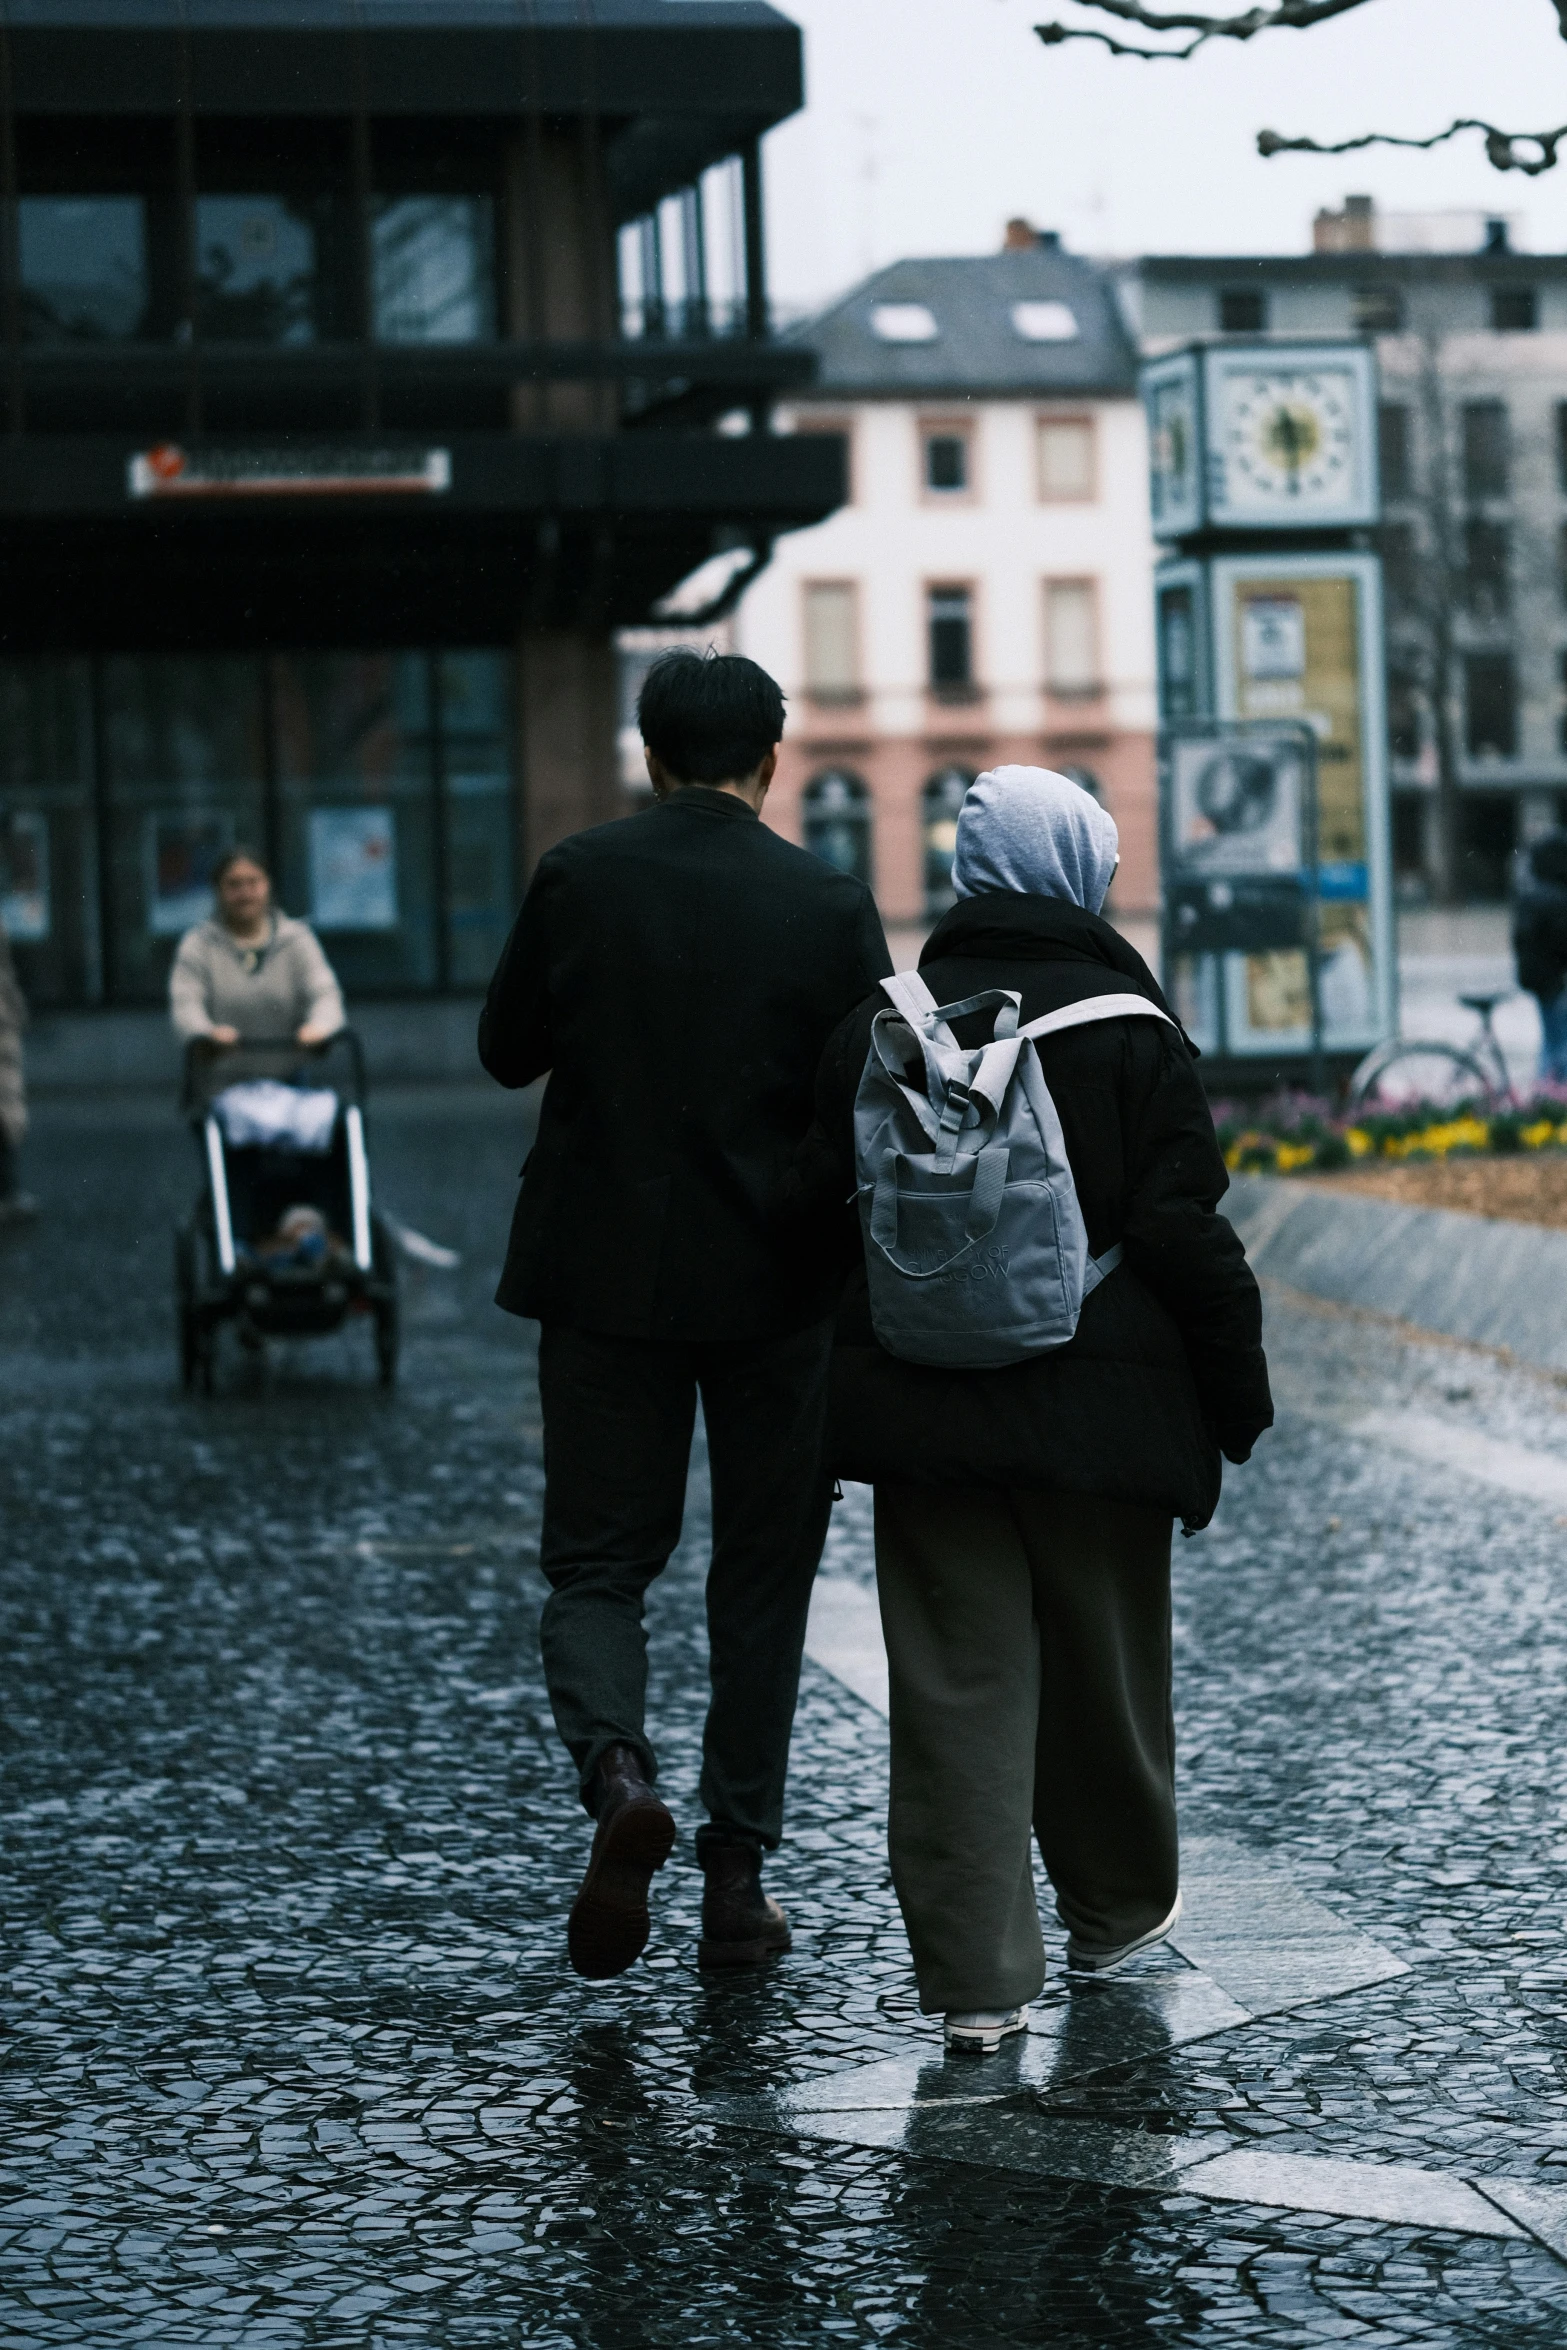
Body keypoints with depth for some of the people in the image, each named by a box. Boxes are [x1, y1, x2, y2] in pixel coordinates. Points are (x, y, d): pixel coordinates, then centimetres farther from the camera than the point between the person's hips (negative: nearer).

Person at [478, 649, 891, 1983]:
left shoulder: (580, 879, -5)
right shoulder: (829, 906, -7)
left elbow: (508, 1053, 5)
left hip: (605, 1274, 0)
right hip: (778, 1285, 0)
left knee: (598, 1562, 10)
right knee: (762, 1576, 12)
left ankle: (620, 1775, -19)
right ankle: (738, 1880, 13)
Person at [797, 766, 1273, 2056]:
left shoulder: (880, 1030, 1)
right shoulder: (1132, 1035, -8)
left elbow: (820, 1207, 4)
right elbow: (1187, 1231, -9)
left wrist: (869, 1381, 17)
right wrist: (1238, 1387, 1)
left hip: (924, 1407, 2)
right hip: (1098, 1407, -1)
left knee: (959, 1684, 2)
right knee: (1105, 1663, 16)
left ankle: (977, 1977, -3)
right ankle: (1118, 1909, 35)